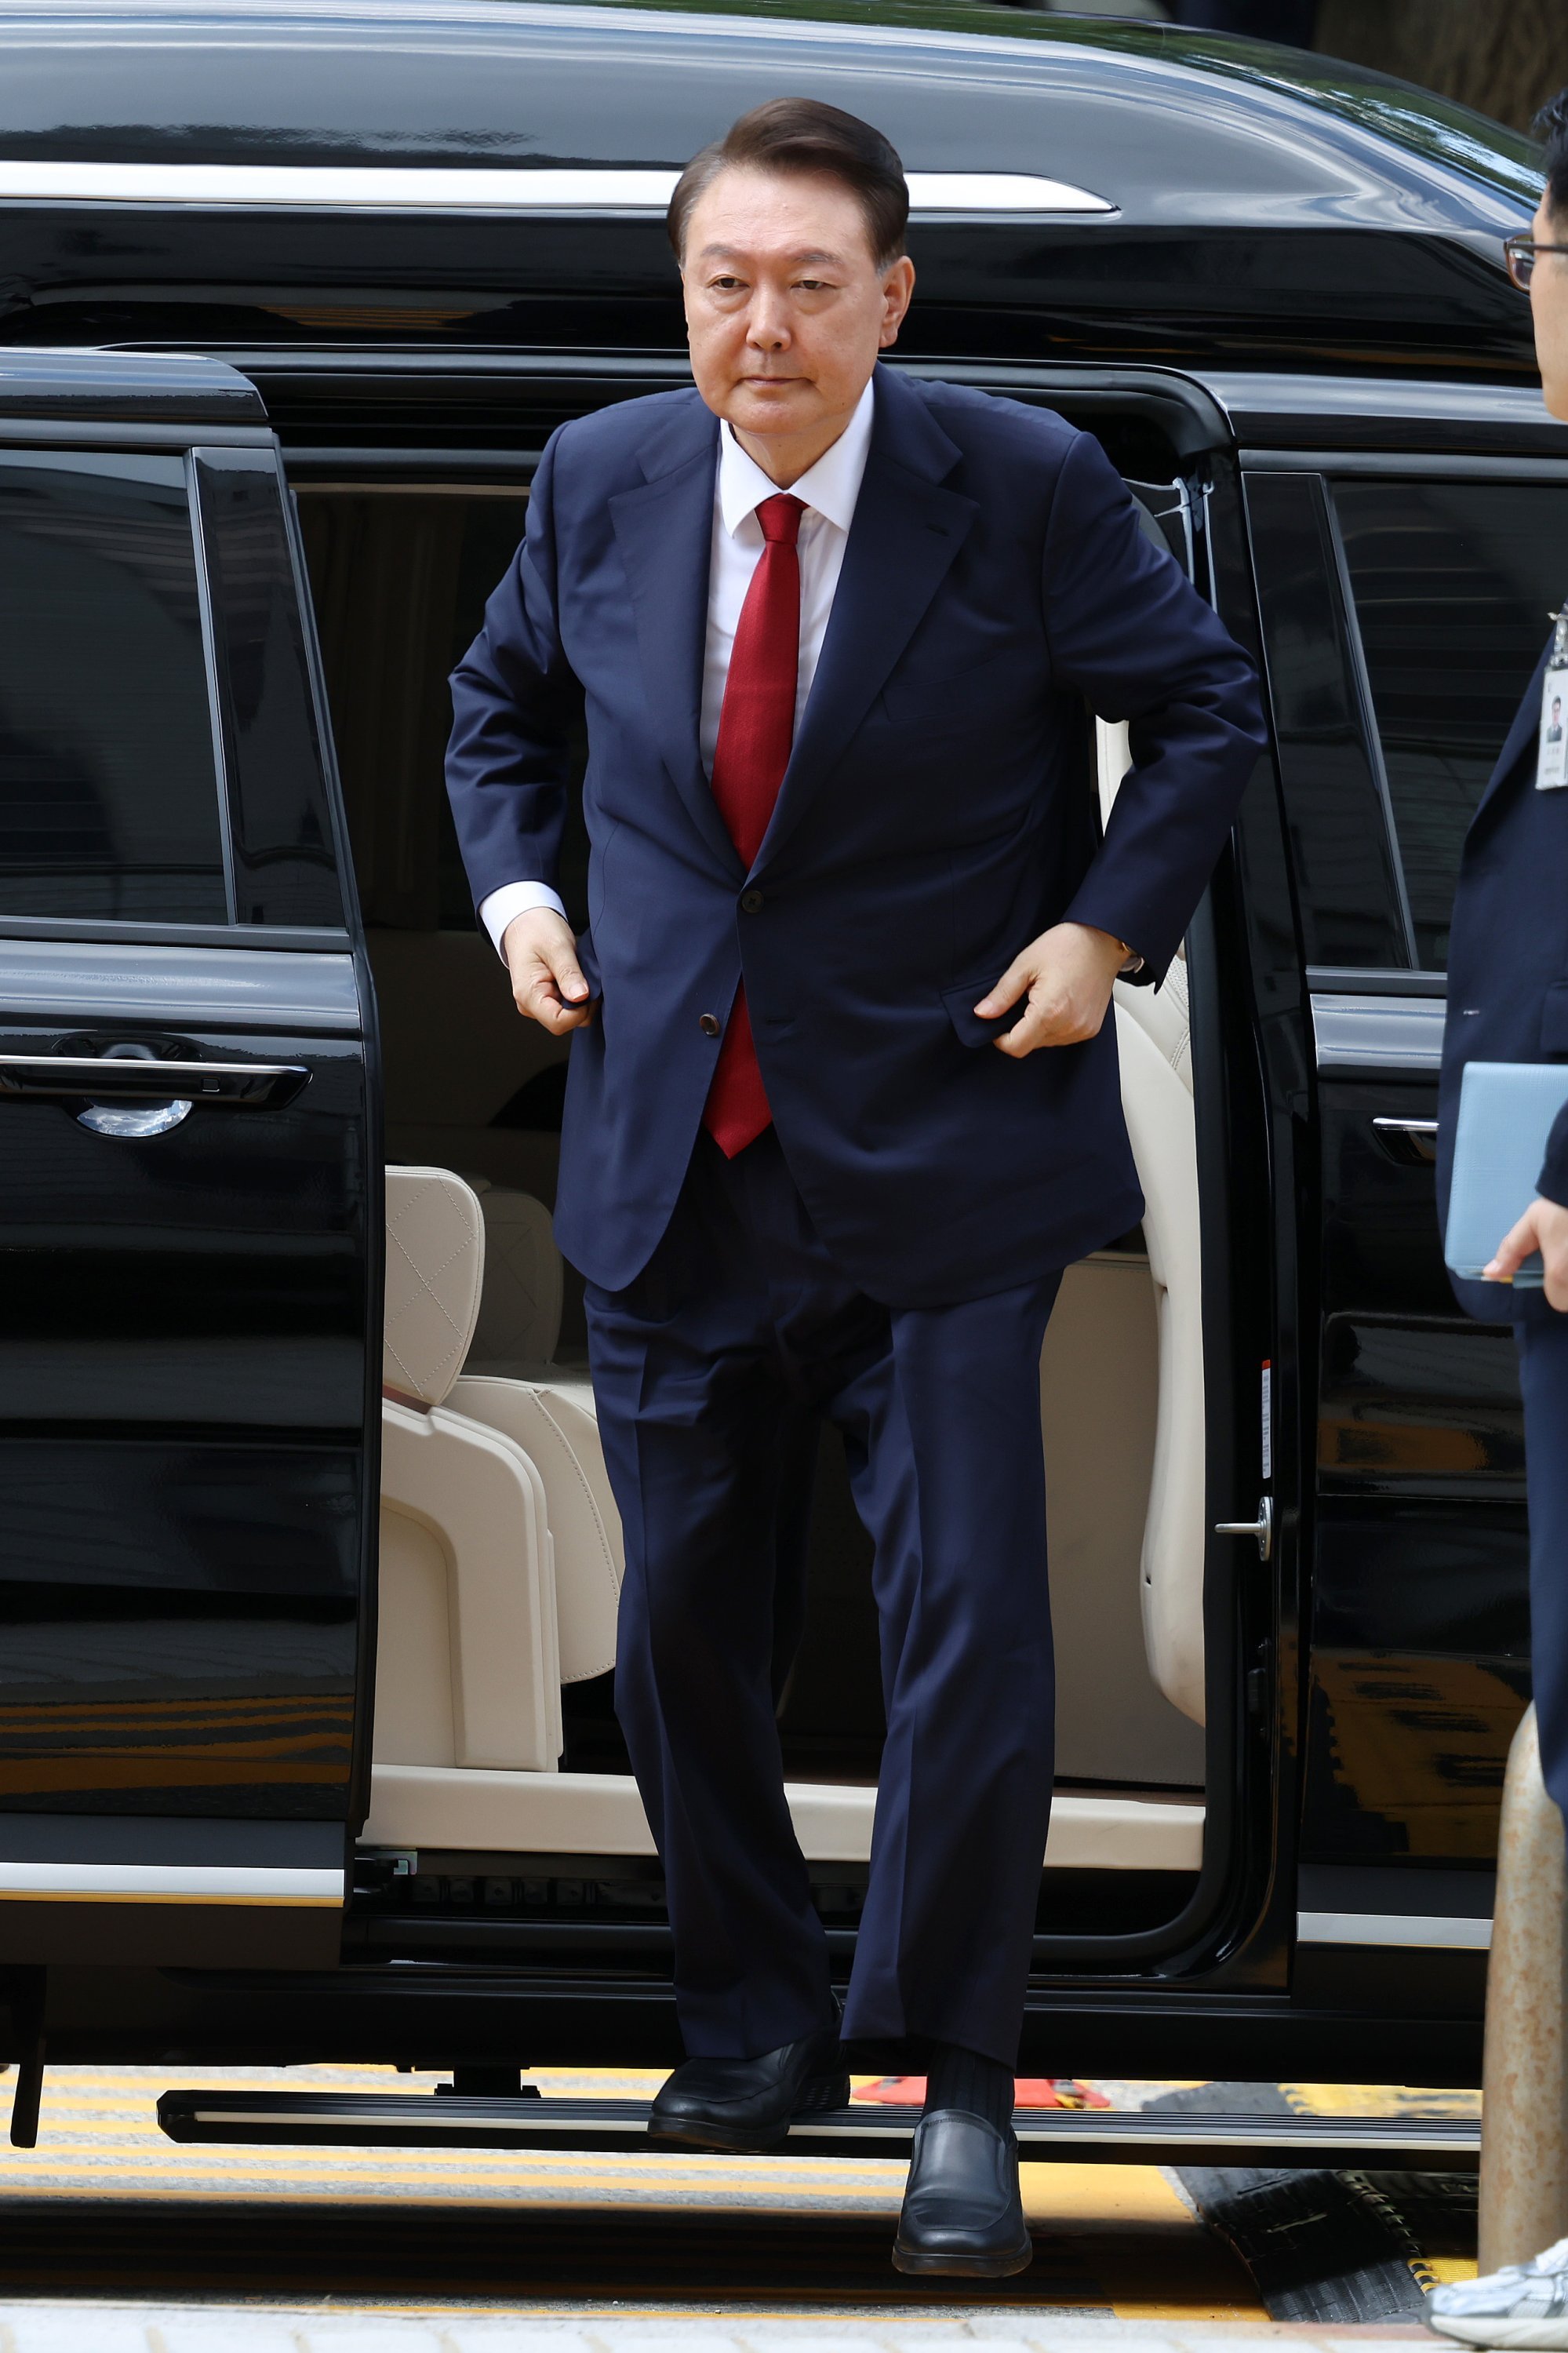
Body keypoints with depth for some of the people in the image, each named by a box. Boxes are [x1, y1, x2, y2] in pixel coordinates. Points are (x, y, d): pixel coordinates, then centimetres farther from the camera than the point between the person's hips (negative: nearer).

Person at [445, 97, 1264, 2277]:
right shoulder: (602, 482, 0)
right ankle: (753, 2021, 30)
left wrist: (1109, 927, -8)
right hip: (679, 1158, 4)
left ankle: (958, 2089, 0)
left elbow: (1208, 706, 2)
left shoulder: (1024, 488, -11)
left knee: (969, 1626, -9)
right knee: (685, 1623, 11)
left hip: (946, 1158, -4)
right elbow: (504, 700, 20)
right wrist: (519, 885, 4)